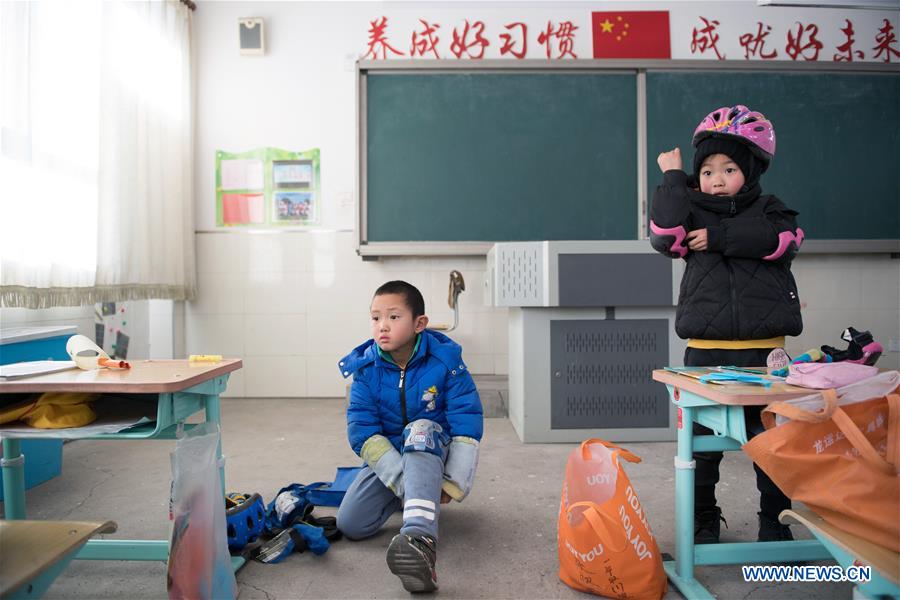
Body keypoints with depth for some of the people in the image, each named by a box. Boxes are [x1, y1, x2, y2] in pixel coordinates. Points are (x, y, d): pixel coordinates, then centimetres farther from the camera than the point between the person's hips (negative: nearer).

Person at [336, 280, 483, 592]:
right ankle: (417, 494, 13)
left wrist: (453, 485, -22)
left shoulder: (445, 361, -17)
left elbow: (467, 426, -16)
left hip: (435, 450, -3)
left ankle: (420, 538, -53)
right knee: (350, 523, -15)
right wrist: (403, 480, -26)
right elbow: (362, 431, -17)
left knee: (420, 431, -37)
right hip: (387, 456, 3)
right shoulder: (365, 368, -12)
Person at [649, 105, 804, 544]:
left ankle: (774, 521, 25)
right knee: (702, 440, 8)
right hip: (705, 348, 0)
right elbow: (664, 233, -12)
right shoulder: (693, 214, 10)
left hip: (762, 348, 0)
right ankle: (703, 520, 23)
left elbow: (779, 240, -13)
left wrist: (717, 237, -14)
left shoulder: (770, 211, 10)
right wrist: (672, 177, -6)